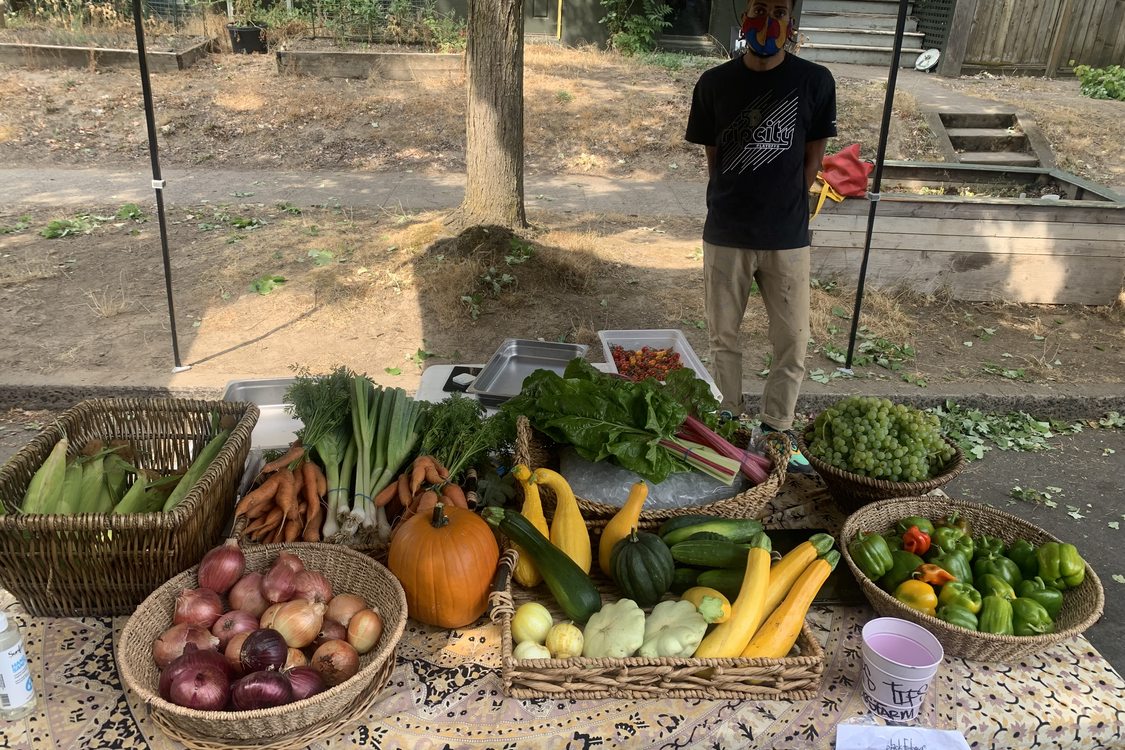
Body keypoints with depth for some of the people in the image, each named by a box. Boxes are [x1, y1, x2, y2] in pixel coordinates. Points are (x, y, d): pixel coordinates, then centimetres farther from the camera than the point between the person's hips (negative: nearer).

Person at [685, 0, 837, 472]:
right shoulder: (715, 83, -1)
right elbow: (712, 158, 6)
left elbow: (812, 158, 3)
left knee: (792, 342, 5)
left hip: (788, 237, 0)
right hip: (726, 235, 1)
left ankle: (777, 430, 24)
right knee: (723, 338, 11)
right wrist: (734, 205, 2)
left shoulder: (814, 82, -3)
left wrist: (782, 207, 1)